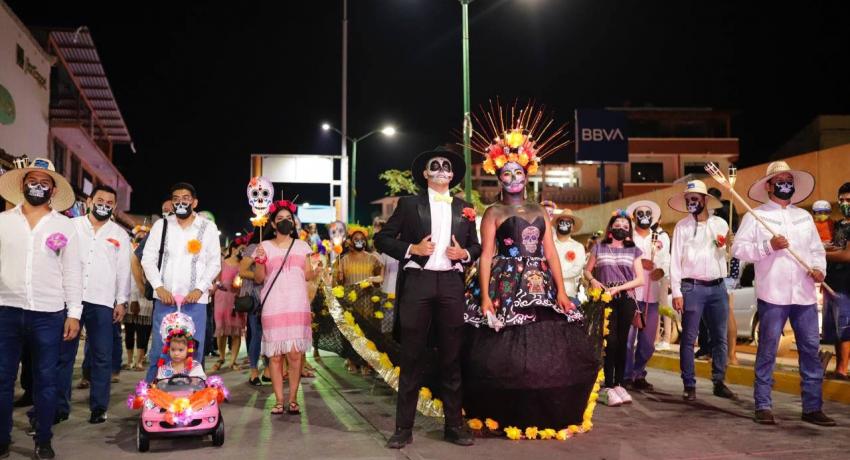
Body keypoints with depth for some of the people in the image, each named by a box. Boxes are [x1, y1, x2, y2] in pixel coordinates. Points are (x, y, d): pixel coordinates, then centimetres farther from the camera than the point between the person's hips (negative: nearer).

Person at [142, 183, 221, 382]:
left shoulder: (208, 228, 7)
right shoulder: (161, 225, 10)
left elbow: (214, 263, 5)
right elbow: (148, 259, 6)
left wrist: (200, 289, -8)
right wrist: (159, 287, -7)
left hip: (195, 300, -1)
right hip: (164, 298, 1)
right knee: (159, 351, 2)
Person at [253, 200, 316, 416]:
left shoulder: (302, 246, 14)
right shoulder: (265, 247, 9)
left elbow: (308, 275, 14)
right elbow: (258, 279, 9)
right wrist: (260, 261, -8)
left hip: (298, 306, 1)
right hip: (273, 307, -1)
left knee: (295, 353, -5)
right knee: (275, 355, -1)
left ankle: (293, 399, 3)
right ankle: (279, 400, 5)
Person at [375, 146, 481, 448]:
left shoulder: (464, 209, 15)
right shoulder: (409, 204, 7)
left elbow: (476, 246, 19)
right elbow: (382, 239, 4)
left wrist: (464, 254, -3)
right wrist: (411, 249, -9)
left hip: (451, 284, 3)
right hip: (417, 281, -2)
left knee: (451, 357, 8)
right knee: (412, 357, 1)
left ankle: (454, 425, 17)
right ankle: (404, 427, 8)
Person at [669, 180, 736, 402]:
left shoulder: (720, 224, 10)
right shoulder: (682, 226, 2)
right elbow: (675, 260, -2)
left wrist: (725, 246, -7)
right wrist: (676, 292, -9)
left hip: (718, 286, 3)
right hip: (692, 287, -3)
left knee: (720, 338, 7)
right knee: (688, 338, -2)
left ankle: (719, 382, 16)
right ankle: (689, 385, 5)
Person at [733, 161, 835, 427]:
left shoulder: (804, 217, 18)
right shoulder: (755, 216, 3)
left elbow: (817, 249, 20)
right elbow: (738, 248, -5)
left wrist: (819, 268, 0)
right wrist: (769, 246, -16)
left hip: (804, 294, 5)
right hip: (772, 294, -5)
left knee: (811, 349, 3)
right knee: (767, 350, -1)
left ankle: (813, 407, 11)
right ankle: (763, 407, 5)